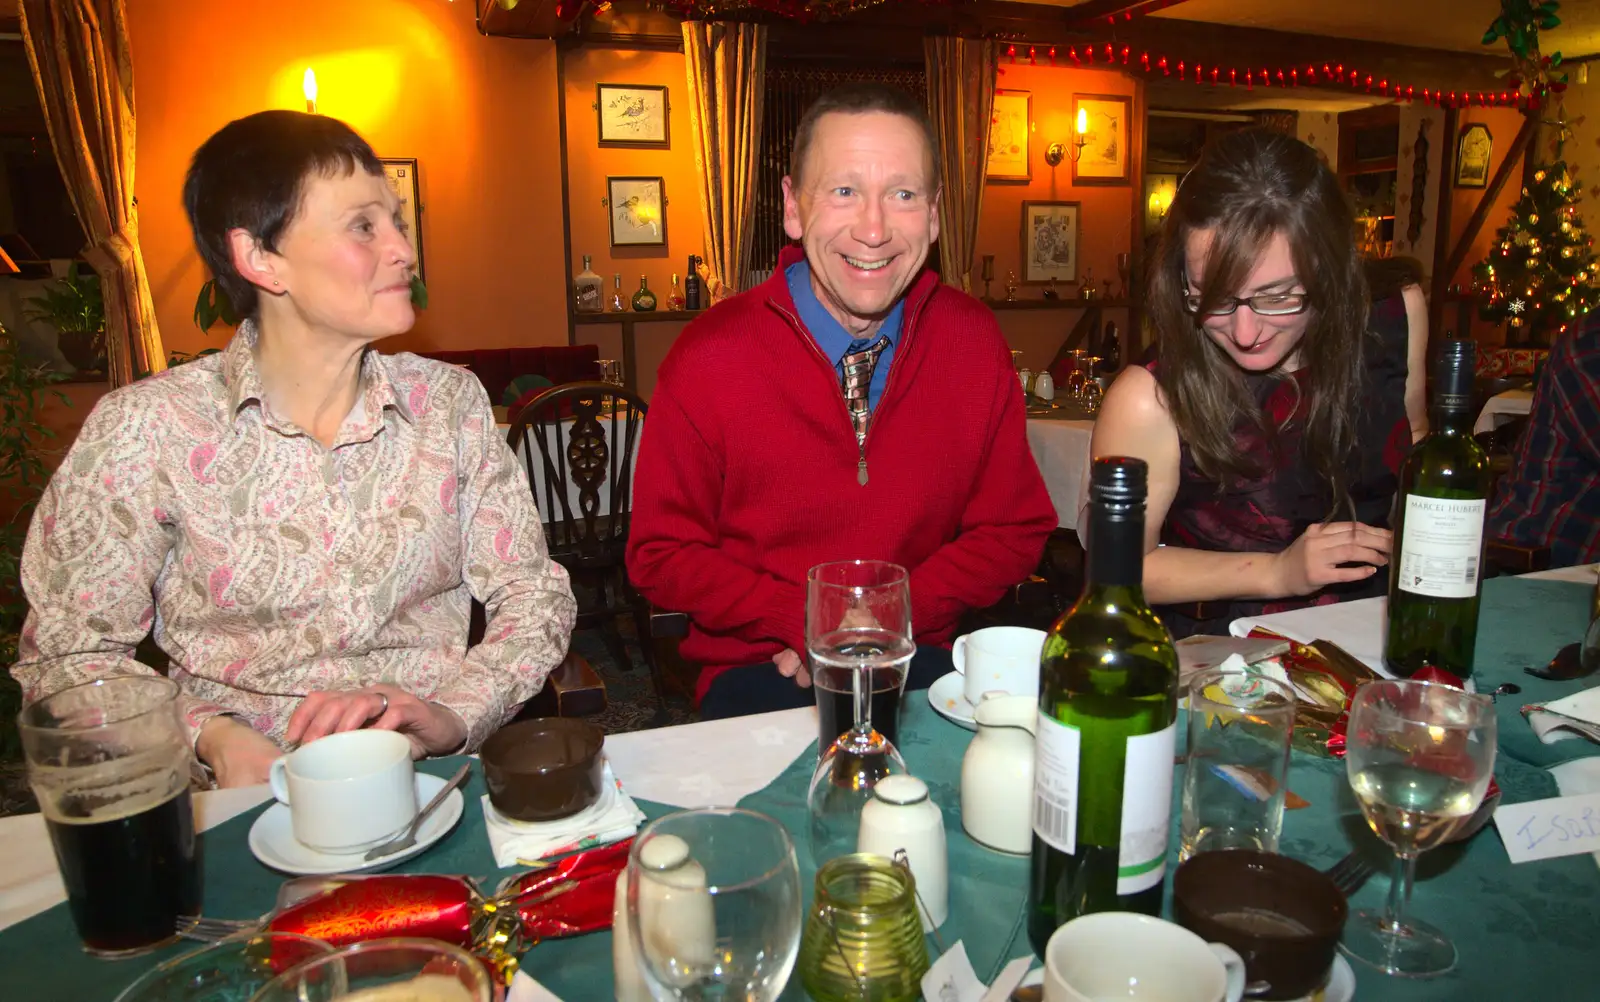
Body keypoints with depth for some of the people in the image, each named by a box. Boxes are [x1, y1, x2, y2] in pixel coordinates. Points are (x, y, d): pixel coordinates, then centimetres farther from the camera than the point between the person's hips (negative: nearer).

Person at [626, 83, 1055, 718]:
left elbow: (1014, 530, 5)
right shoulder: (707, 358, -9)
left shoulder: (975, 340, -1)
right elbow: (661, 555, -2)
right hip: (759, 668, -2)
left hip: (923, 659, 3)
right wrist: (805, 620, -17)